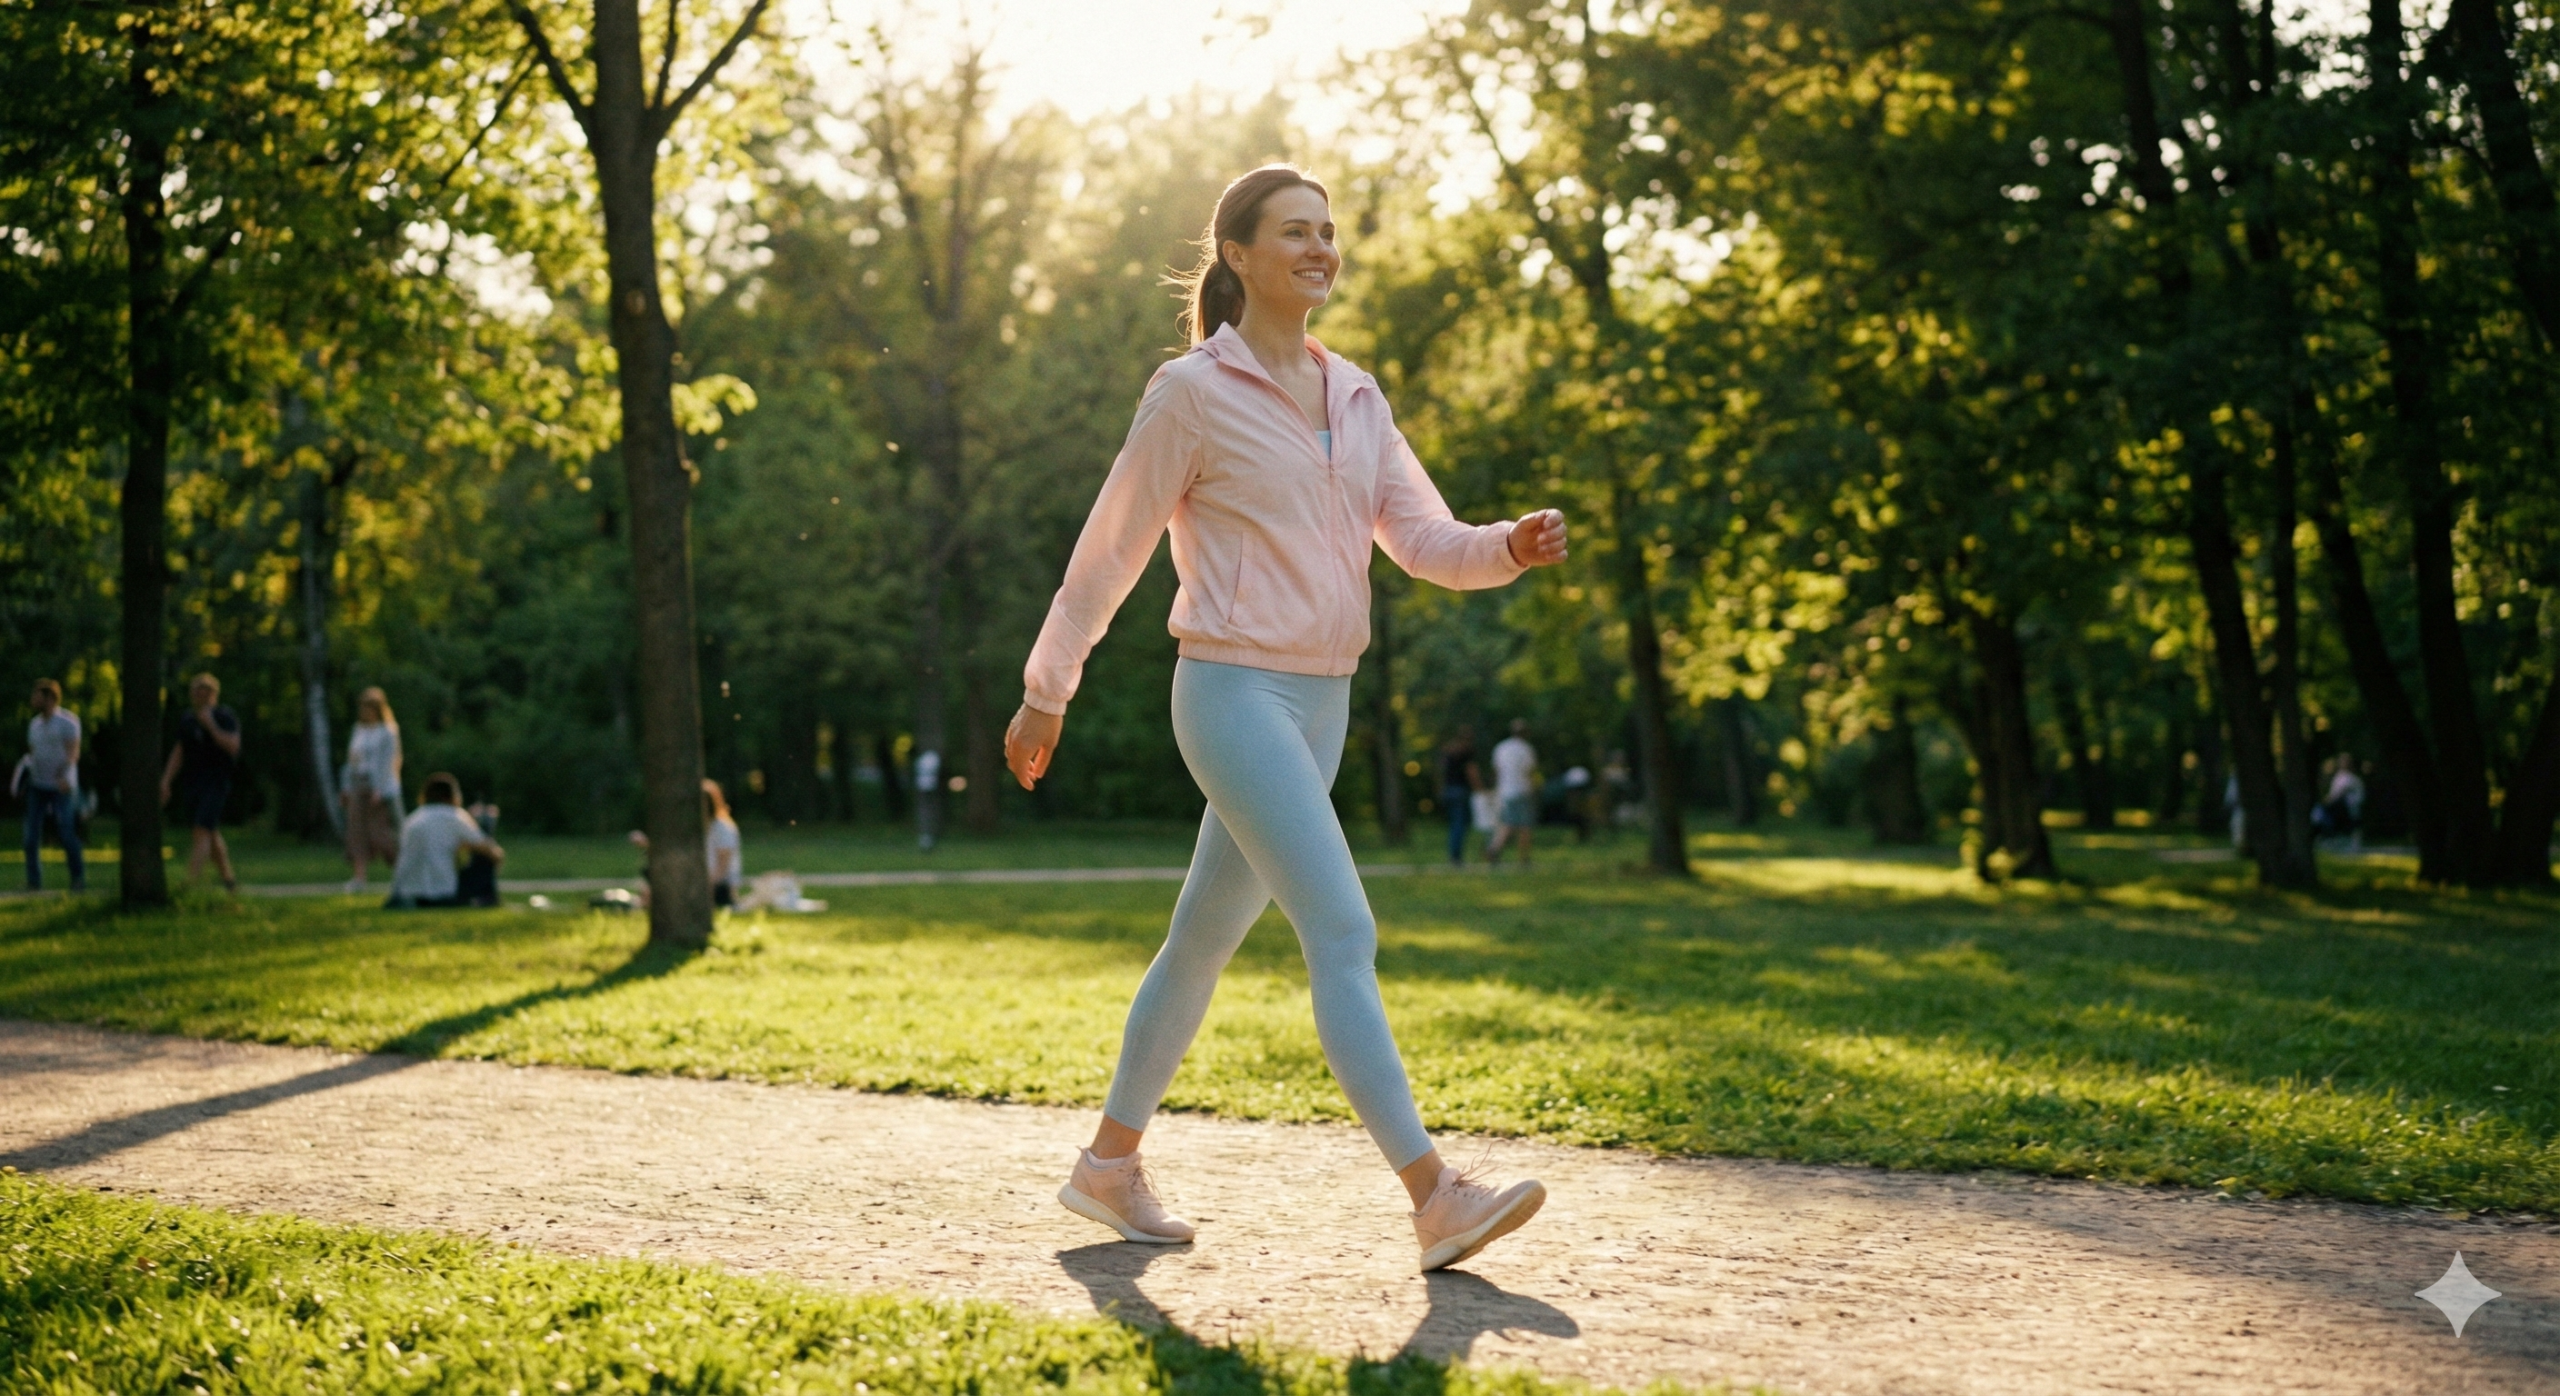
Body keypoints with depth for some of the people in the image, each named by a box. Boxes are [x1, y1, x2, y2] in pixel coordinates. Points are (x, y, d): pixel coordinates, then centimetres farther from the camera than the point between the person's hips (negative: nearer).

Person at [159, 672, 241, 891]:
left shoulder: (226, 718, -7)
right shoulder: (188, 720, 11)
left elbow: (233, 746, -20)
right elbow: (179, 752, 11)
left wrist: (211, 726, -22)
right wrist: (166, 780, 2)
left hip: (216, 783, -7)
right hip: (192, 785, 7)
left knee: (202, 833, -18)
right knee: (211, 835, 14)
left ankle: (190, 882, -26)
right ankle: (229, 881, 28)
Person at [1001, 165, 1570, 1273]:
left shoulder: (1354, 396, 13)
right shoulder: (1194, 392, -6)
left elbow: (1423, 539, 7)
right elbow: (1110, 552, -2)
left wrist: (1513, 545, -14)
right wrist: (1044, 694, 2)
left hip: (1321, 701, 7)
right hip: (1234, 692, -7)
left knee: (1207, 937, 15)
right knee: (1343, 933, -16)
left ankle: (1110, 1163, 28)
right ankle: (1433, 1197, -19)